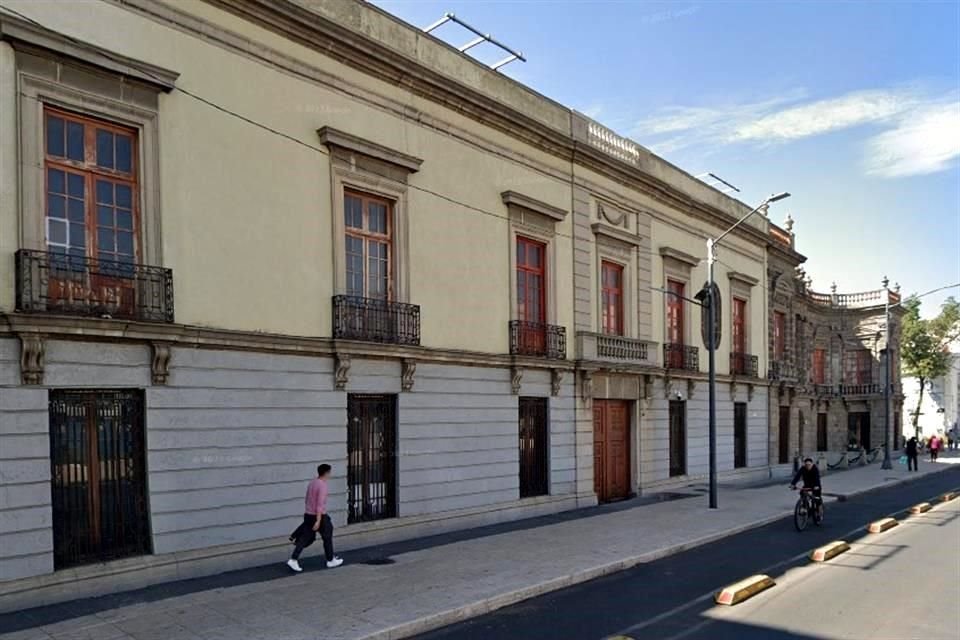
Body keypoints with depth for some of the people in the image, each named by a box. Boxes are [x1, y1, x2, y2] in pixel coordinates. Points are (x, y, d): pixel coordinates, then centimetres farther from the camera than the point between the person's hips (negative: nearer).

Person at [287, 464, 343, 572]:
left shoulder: (312, 483, 9)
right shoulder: (323, 486, -18)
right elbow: (320, 503, -23)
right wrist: (318, 521, -25)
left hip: (308, 515, 8)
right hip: (319, 516, -8)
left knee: (305, 538, 9)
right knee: (327, 537, 9)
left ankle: (293, 560, -1)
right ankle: (331, 560, 21)